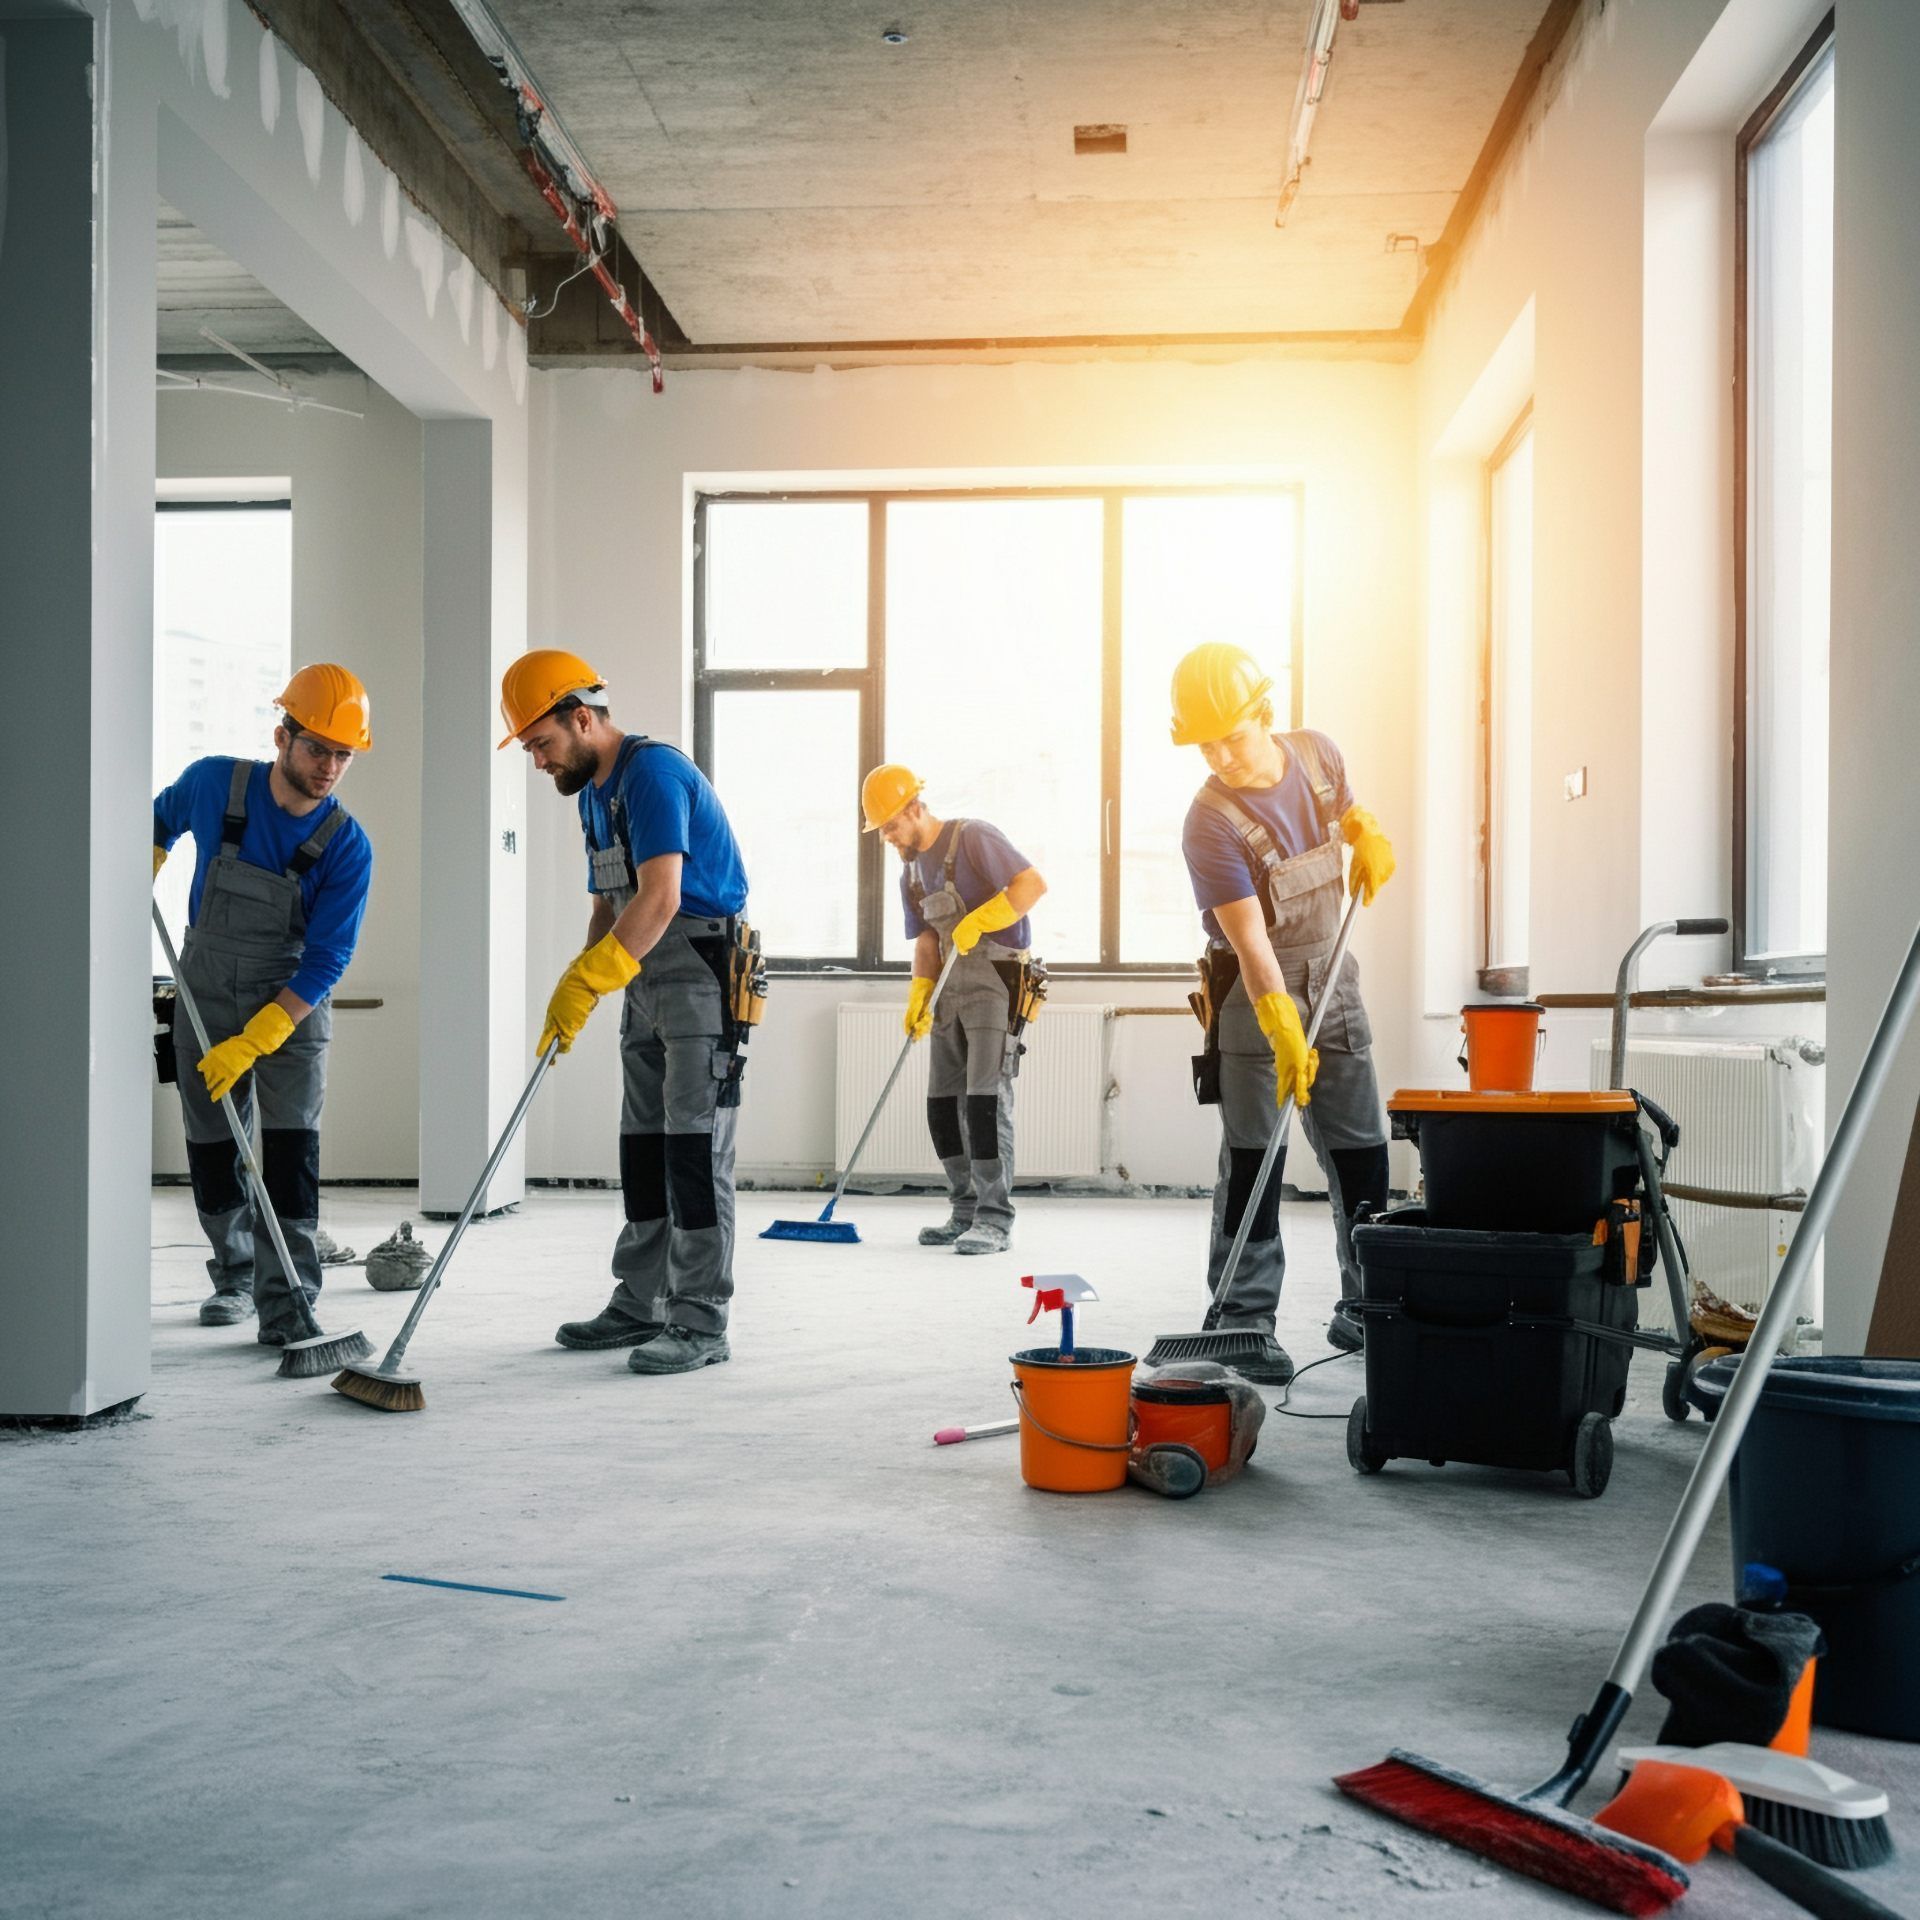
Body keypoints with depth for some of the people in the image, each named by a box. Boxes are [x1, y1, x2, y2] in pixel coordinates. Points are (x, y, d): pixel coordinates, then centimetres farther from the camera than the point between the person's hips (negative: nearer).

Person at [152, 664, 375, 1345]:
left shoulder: (347, 846, -17)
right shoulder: (212, 783, -11)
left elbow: (326, 960, -18)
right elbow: (161, 820, 15)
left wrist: (253, 1042, -24)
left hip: (293, 1007, -2)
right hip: (205, 998, 2)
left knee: (291, 1149, -12)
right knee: (211, 1148, 8)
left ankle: (287, 1307, -9)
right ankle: (234, 1278, 27)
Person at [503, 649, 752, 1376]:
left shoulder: (652, 772, -17)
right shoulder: (594, 792, 15)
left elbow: (659, 900, -27)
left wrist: (584, 984, -26)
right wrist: (576, 990, 5)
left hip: (701, 969, -10)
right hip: (646, 976, 10)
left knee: (694, 1146, -10)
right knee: (644, 1145, 11)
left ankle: (700, 1324, -7)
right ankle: (640, 1304, 19)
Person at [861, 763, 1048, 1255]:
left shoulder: (972, 837, -10)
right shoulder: (912, 870, 16)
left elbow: (1034, 883, -19)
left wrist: (977, 921, -24)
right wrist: (918, 997, 5)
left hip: (996, 981, -9)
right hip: (953, 989, 9)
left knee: (986, 1096, -13)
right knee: (943, 1100, 8)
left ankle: (995, 1220, -10)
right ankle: (965, 1211, 18)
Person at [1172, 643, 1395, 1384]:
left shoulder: (1317, 754, -4)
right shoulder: (1210, 822, -22)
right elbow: (1251, 942, -26)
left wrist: (1370, 838, -1)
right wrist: (1284, 1034, -34)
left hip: (1330, 976, 6)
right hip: (1253, 992, -6)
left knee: (1363, 1150, 8)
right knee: (1253, 1159, -7)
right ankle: (1245, 1323, 1)